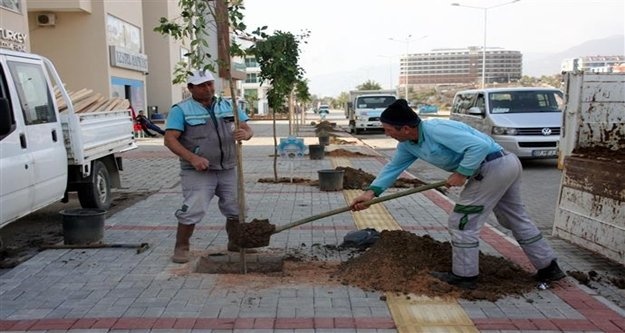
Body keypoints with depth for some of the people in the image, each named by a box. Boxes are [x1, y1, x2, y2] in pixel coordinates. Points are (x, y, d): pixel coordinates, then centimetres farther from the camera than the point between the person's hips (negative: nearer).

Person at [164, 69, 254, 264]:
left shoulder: (228, 106, 10)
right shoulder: (181, 110, -3)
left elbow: (248, 128, 7)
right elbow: (170, 139, -11)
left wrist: (245, 133, -19)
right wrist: (192, 158, -25)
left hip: (228, 170, 5)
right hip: (198, 172, -4)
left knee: (236, 208, 10)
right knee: (192, 210, -10)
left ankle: (235, 242, 30)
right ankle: (181, 247, 9)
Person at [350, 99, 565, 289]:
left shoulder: (436, 130, -25)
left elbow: (480, 145, -27)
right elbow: (393, 167, 9)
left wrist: (461, 173, -20)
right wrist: (371, 192, -1)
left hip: (494, 167, -10)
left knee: (462, 221, -3)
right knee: (516, 219, 21)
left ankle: (464, 275, 10)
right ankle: (548, 267, 34)